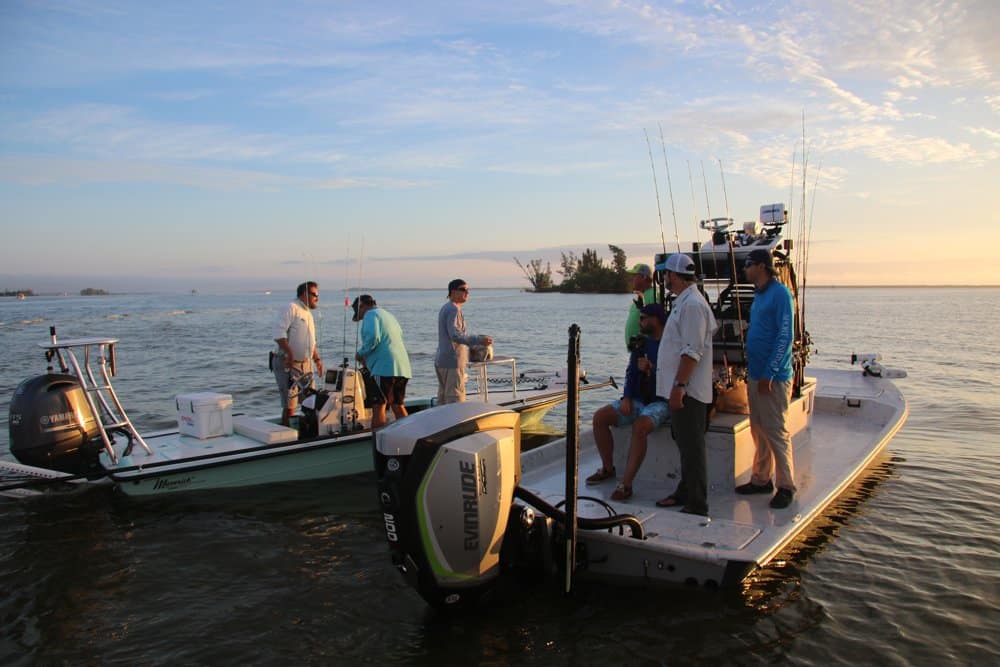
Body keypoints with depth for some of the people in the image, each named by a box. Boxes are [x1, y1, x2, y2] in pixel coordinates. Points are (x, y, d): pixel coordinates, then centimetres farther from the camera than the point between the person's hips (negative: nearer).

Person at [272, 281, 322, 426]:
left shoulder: (308, 313, 18)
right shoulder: (291, 308, -10)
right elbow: (279, 333, -21)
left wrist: (317, 359, 20)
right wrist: (289, 353, -27)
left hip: (305, 364, 9)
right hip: (288, 365, -9)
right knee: (290, 405, -6)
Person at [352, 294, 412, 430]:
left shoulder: (370, 315, -1)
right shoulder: (388, 315, 26)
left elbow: (373, 337, -18)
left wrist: (361, 353, -3)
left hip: (385, 368, -9)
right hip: (403, 368, 9)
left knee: (378, 407, -8)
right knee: (398, 407, 15)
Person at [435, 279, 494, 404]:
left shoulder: (445, 308, 16)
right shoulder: (454, 310, -15)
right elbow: (455, 335, -27)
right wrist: (479, 340, -34)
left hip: (441, 361, 10)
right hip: (453, 362, -10)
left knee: (443, 400, 14)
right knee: (456, 399, -8)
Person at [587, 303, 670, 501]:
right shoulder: (641, 344, 12)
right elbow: (631, 373, 13)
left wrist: (651, 368, -19)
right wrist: (626, 398, -1)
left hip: (661, 402, -7)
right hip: (638, 400, 7)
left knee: (639, 427, -36)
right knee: (599, 417, -10)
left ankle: (626, 485, -32)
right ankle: (608, 468, 6)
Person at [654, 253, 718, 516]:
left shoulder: (692, 304, -17)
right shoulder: (684, 302, 16)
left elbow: (692, 351, -23)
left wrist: (679, 385, -24)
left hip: (687, 390, -11)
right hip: (681, 388, 11)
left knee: (692, 447, -4)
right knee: (685, 445, 18)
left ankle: (697, 505, 3)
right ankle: (685, 493, 30)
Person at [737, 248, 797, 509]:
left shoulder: (779, 294, -13)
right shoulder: (759, 294, 15)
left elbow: (785, 336, -17)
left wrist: (768, 374, -19)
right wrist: (753, 371, 16)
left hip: (773, 377, -9)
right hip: (755, 374, 9)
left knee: (776, 432, -3)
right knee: (758, 431, 14)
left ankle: (786, 486, 6)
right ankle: (761, 480, 24)